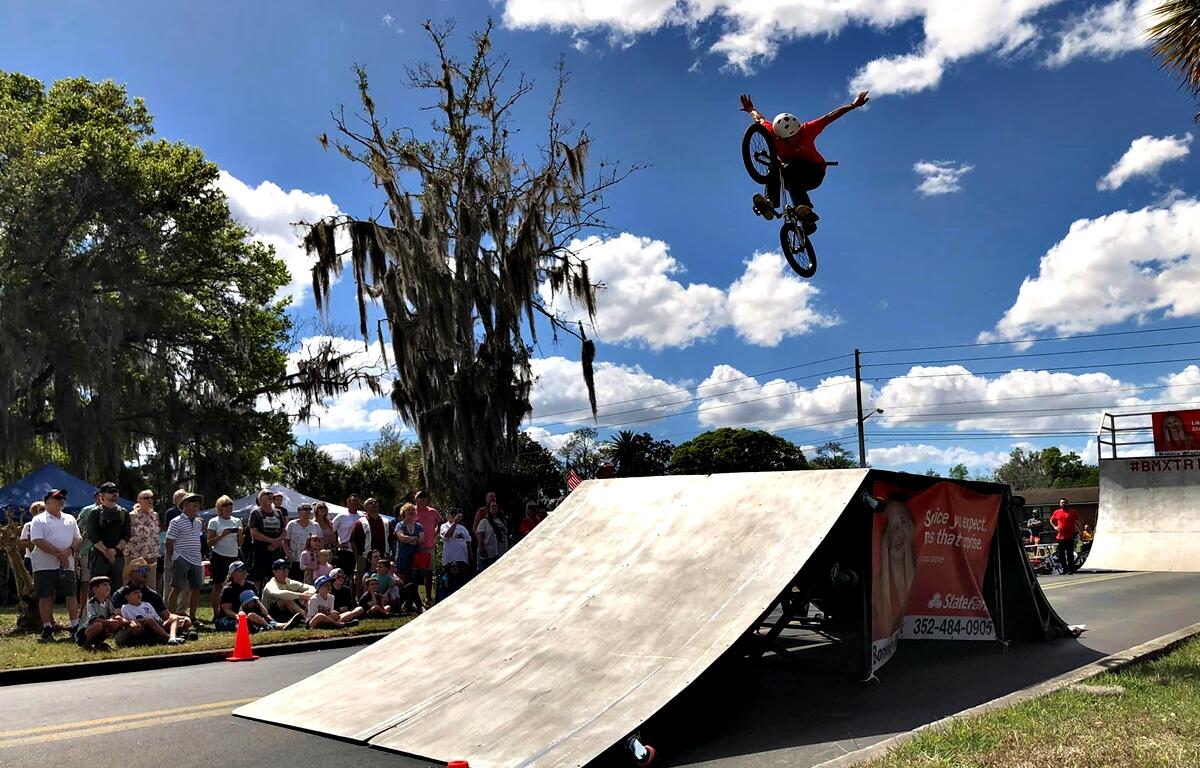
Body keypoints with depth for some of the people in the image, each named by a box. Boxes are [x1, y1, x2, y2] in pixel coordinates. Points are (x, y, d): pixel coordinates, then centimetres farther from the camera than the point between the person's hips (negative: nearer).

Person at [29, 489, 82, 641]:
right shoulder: (39, 520, 0)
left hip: (67, 564, 4)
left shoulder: (70, 519, 16)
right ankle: (47, 629, 6)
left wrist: (70, 550, -7)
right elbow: (38, 541, -12)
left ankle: (75, 626, 7)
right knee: (46, 596, -1)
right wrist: (58, 553, -18)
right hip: (45, 564, -4)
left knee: (72, 594, 2)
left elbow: (79, 539, 14)